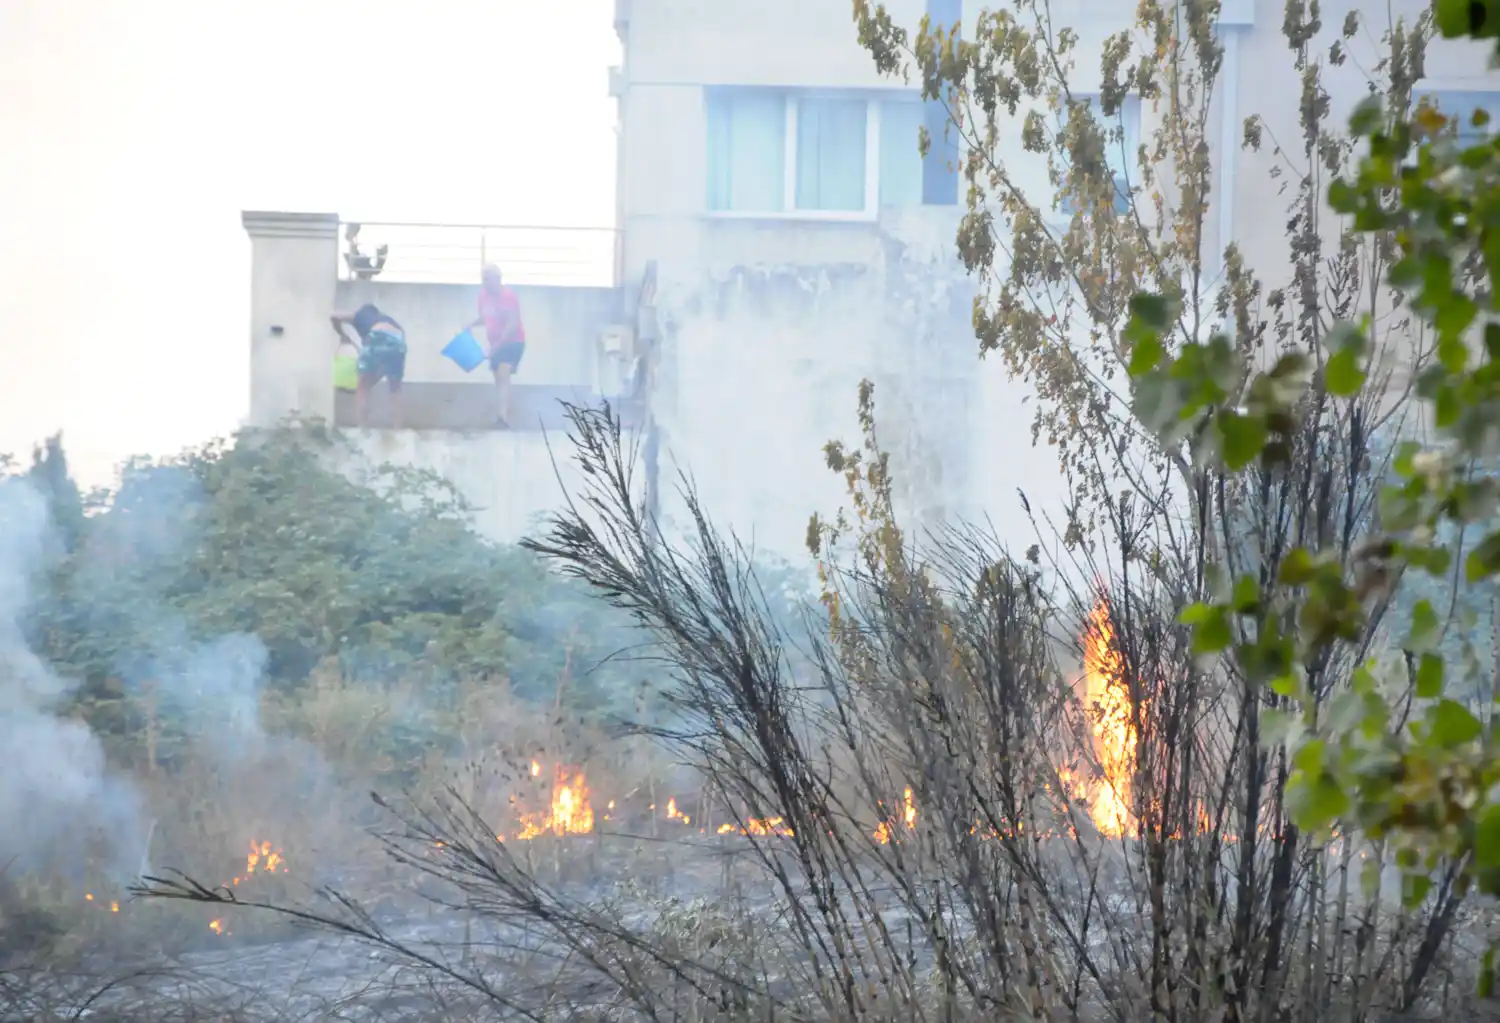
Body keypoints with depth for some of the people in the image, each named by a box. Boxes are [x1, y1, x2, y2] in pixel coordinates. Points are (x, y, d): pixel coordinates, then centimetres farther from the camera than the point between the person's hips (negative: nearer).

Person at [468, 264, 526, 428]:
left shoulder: (508, 296, -21)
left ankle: (503, 416, -36)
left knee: (503, 375, -24)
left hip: (513, 342, -8)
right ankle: (506, 415, 23)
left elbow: (513, 324, -25)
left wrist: (498, 344, -29)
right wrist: (472, 325, -2)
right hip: (496, 344, 9)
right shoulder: (483, 295, 2)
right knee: (499, 378, 12)